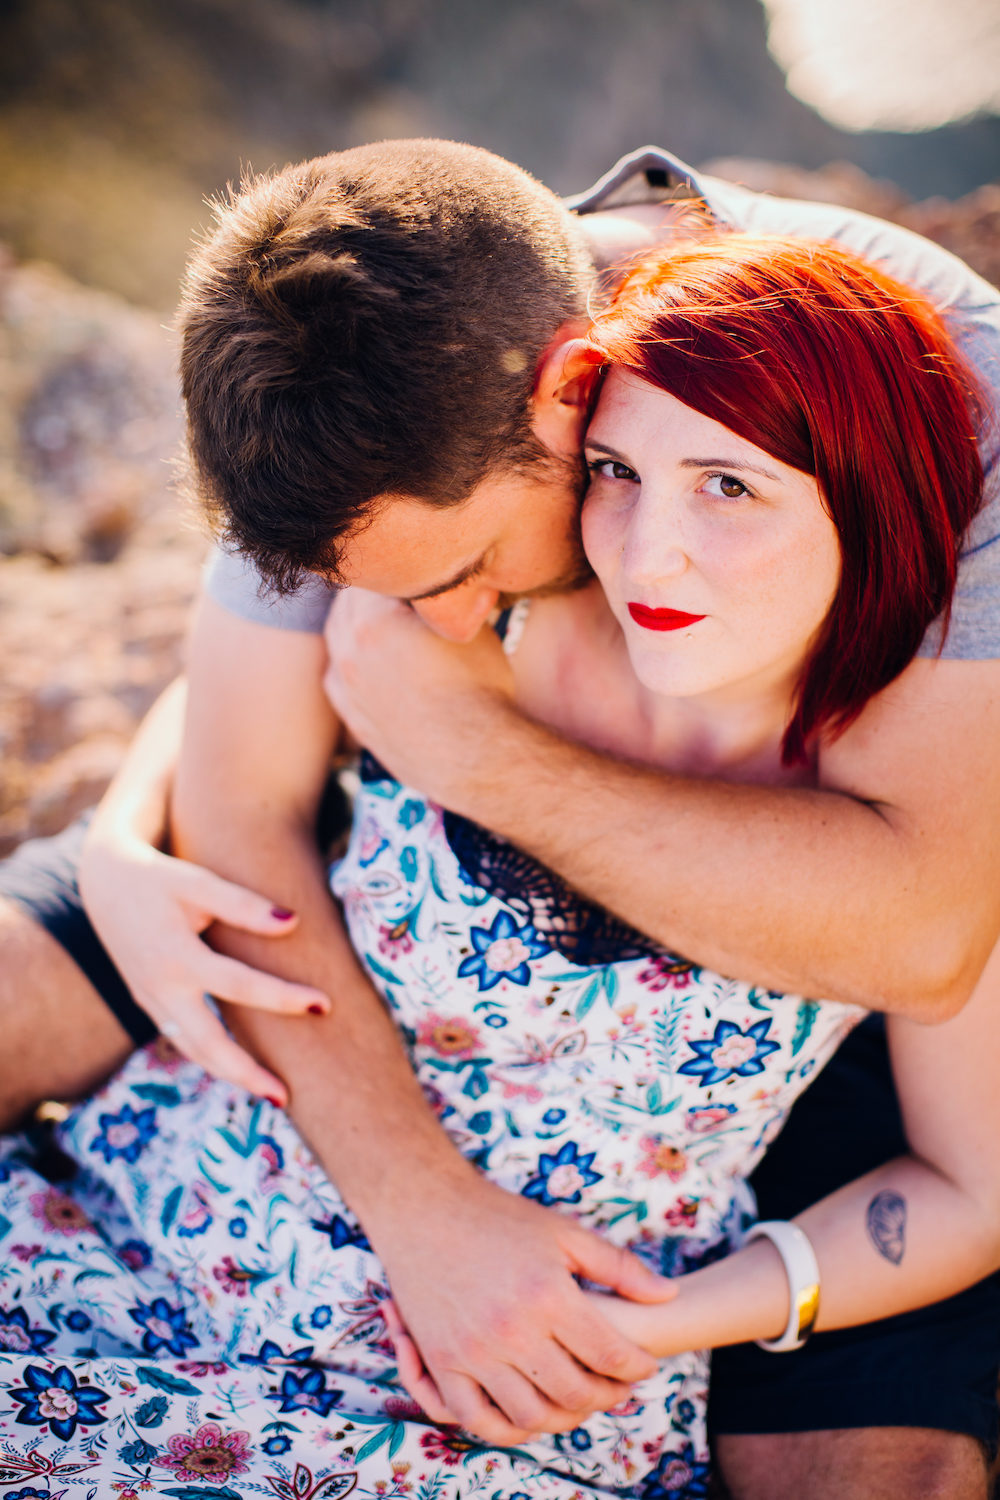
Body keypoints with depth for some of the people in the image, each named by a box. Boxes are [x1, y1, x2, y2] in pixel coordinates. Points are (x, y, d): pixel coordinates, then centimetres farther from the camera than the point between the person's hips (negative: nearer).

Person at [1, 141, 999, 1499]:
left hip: (806, 928, -2)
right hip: (464, 830, 3)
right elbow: (244, 799, -19)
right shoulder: (381, 373, -20)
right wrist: (429, 1207, -30)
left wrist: (460, 737, -31)